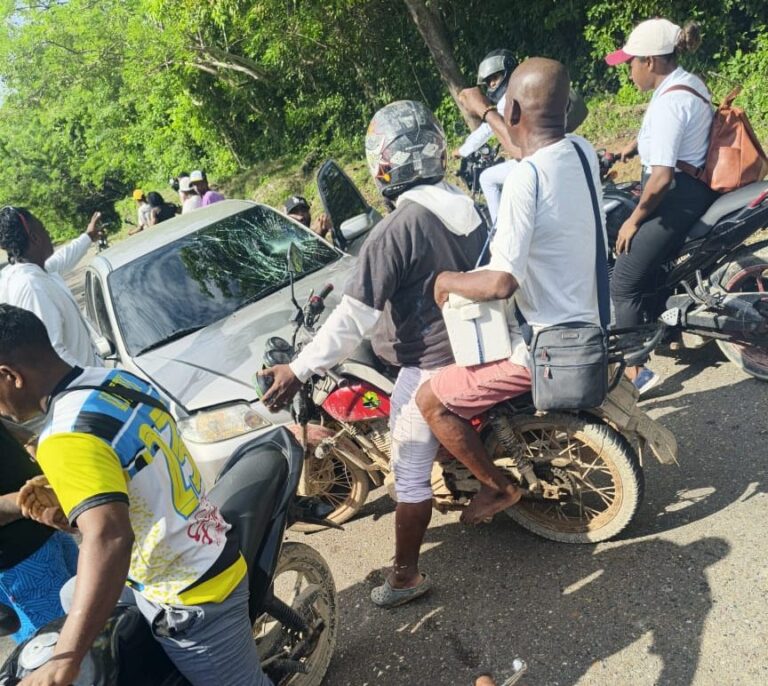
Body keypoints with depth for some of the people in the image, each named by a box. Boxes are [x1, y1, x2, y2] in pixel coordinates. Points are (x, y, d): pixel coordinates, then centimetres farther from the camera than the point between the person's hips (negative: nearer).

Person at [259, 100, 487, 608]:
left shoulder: (395, 231, -21)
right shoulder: (468, 206, 1)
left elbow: (355, 318, -22)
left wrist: (299, 371, -16)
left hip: (431, 367, -8)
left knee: (411, 475, 4)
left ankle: (406, 578, 17)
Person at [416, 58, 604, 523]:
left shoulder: (525, 178, -28)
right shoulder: (583, 150, -1)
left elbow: (502, 282, -33)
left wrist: (447, 280, -15)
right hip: (585, 323, 10)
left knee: (432, 400, -2)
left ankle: (500, 486, 15)